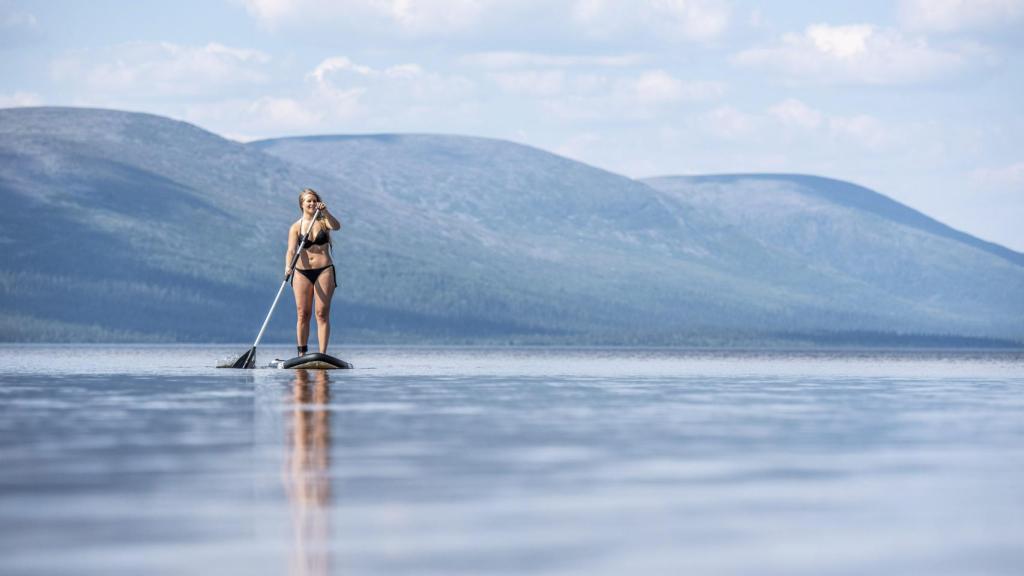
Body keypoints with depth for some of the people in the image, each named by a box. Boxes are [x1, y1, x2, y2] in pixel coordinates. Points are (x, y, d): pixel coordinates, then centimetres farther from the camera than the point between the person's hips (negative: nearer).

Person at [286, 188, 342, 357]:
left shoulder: (323, 221, 5)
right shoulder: (296, 227, 4)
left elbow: (336, 226, -16)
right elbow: (291, 250, -8)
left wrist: (325, 212, -32)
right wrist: (288, 267, -26)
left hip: (324, 271, -1)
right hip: (302, 273, 1)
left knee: (322, 313, -5)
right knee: (303, 314, 0)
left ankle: (322, 354, -8)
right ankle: (302, 354, 4)